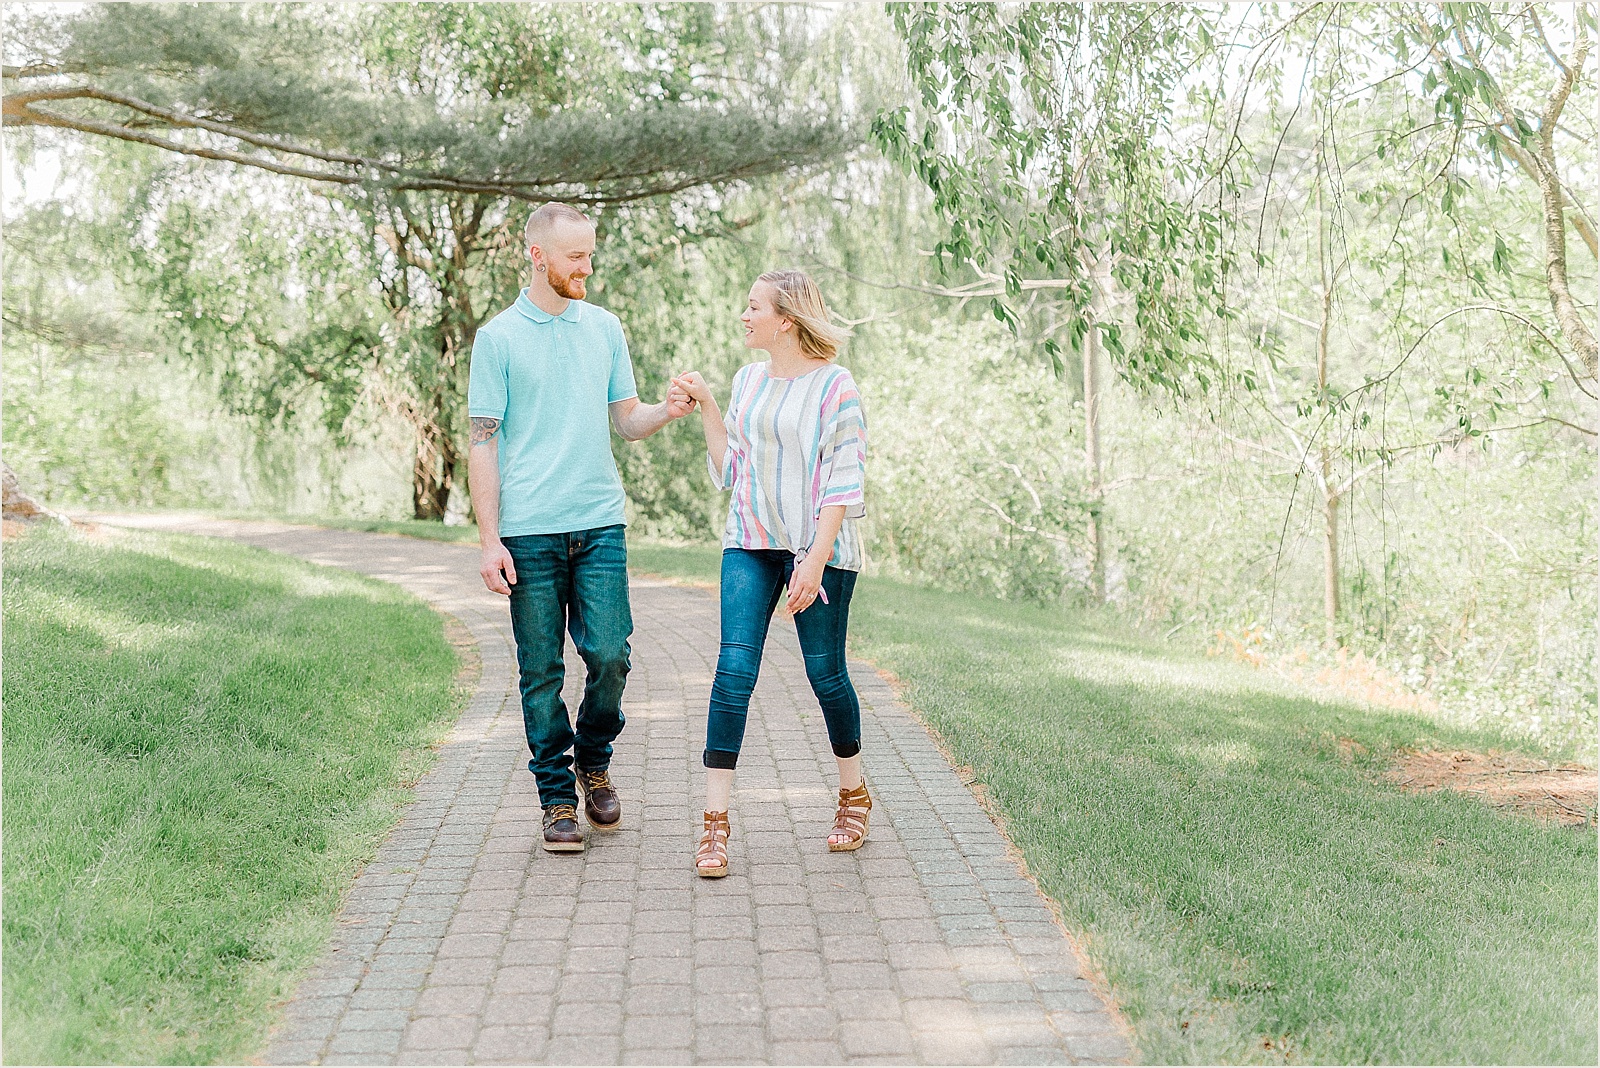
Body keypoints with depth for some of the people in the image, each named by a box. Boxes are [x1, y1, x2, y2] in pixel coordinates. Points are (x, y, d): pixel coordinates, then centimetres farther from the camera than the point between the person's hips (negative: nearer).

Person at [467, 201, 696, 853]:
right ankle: (558, 797, 14)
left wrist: (666, 412, -8)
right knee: (541, 671, 2)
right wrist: (489, 539, -7)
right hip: (529, 530, -2)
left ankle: (595, 763, 21)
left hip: (600, 524, 3)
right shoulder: (498, 338, 2)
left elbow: (627, 422, 16)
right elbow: (484, 442, 0)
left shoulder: (605, 328, 13)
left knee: (609, 654, -5)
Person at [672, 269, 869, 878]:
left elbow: (843, 483, -11)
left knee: (825, 672, 4)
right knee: (734, 669, -6)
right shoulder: (747, 381, 12)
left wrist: (816, 560, -17)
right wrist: (704, 406, 10)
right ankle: (715, 821, -4)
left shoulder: (833, 385, -7)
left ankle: (854, 793, 28)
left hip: (818, 547, -5)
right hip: (750, 543, 5)